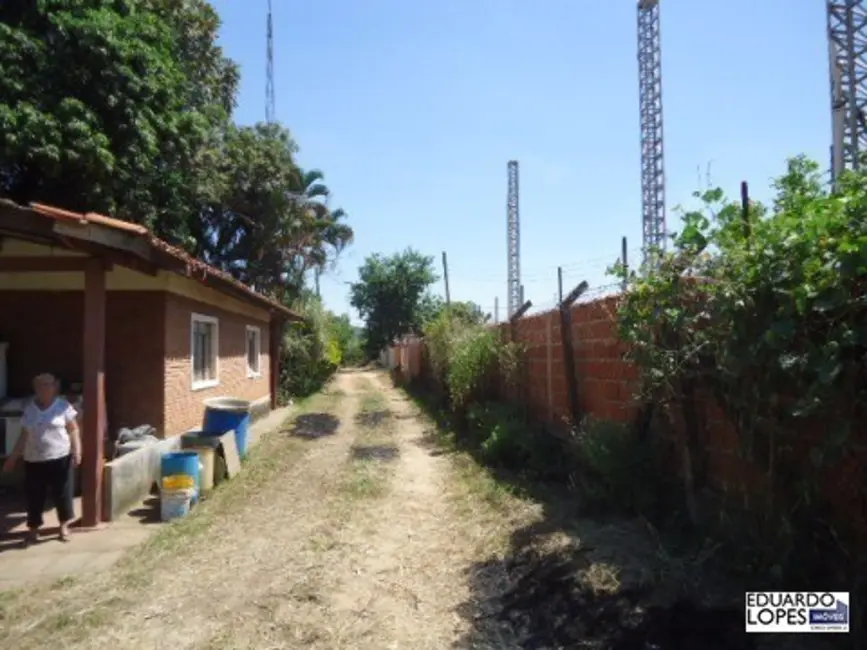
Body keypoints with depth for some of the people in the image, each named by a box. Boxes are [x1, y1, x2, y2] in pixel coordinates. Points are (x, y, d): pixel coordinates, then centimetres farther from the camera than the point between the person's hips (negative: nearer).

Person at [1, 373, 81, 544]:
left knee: (62, 493, 3)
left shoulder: (63, 406, -4)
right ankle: (33, 530, 22)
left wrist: (77, 451, -14)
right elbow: (24, 436, 11)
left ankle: (64, 526, 21)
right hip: (34, 461, 3)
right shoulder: (29, 409, 6)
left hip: (60, 458, -3)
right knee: (34, 495, 7)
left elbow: (73, 430, -4)